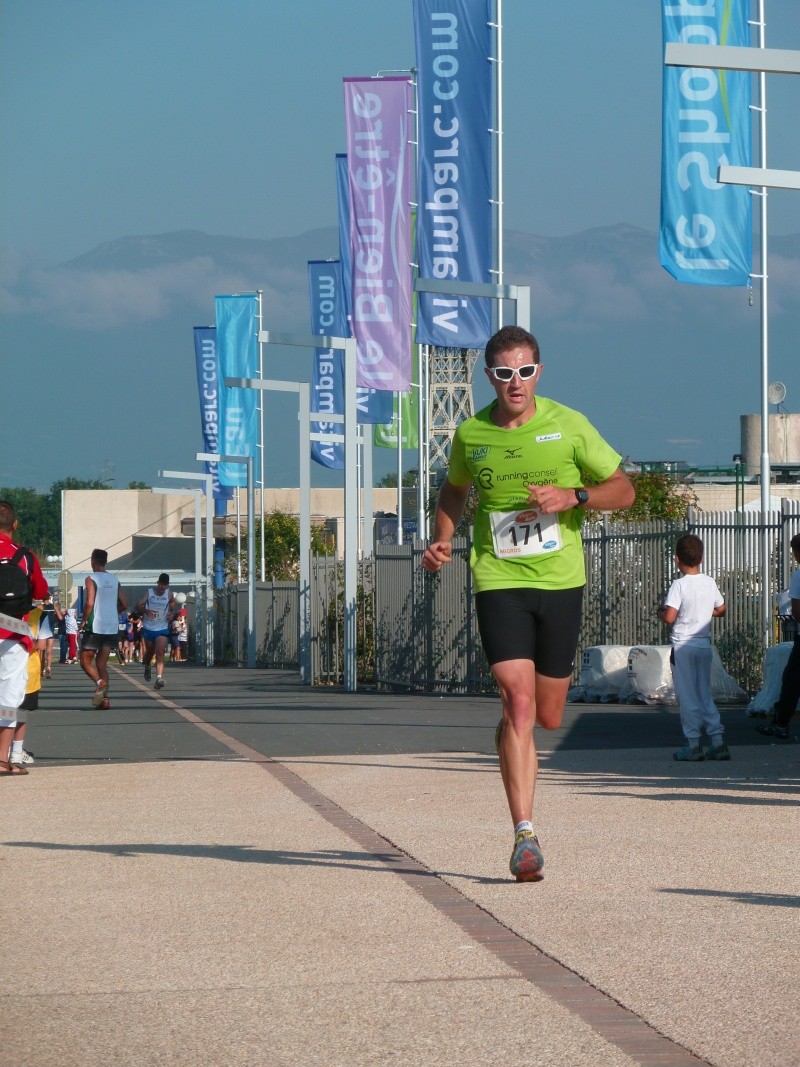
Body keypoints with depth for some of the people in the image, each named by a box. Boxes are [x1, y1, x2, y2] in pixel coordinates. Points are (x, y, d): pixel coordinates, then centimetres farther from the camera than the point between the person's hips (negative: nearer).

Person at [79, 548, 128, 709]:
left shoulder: (91, 579, -7)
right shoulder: (114, 580, 12)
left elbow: (90, 602, -17)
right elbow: (124, 604, 14)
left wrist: (84, 620, -5)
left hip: (95, 627, -6)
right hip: (112, 628, 6)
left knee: (85, 661, 5)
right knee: (101, 664, 10)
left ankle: (100, 683, -21)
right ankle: (104, 698, -1)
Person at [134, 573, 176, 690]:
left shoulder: (169, 595, 2)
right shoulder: (149, 593, -4)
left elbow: (172, 606, 22)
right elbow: (137, 607, -8)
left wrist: (172, 613, -1)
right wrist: (146, 611, -29)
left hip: (162, 629, -1)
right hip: (148, 628, 1)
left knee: (160, 653, -17)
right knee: (149, 652, 17)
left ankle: (159, 678, -28)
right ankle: (147, 667, 50)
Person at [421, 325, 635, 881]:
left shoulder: (568, 426, -3)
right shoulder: (470, 435, 2)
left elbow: (623, 489, 3)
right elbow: (454, 490, 23)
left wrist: (573, 496, -15)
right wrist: (442, 540, 5)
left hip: (561, 583, 1)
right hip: (498, 582, -1)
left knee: (549, 717, 10)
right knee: (519, 703, -17)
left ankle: (507, 736, 49)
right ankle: (525, 834, -16)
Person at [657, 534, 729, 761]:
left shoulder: (679, 585, -14)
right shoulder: (710, 583, 3)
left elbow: (670, 617, -20)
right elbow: (720, 610, 13)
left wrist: (661, 612, 1)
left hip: (683, 645, -5)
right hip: (704, 644, 5)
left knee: (687, 696, 1)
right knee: (705, 694, 12)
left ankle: (693, 744, 2)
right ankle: (717, 740, 4)